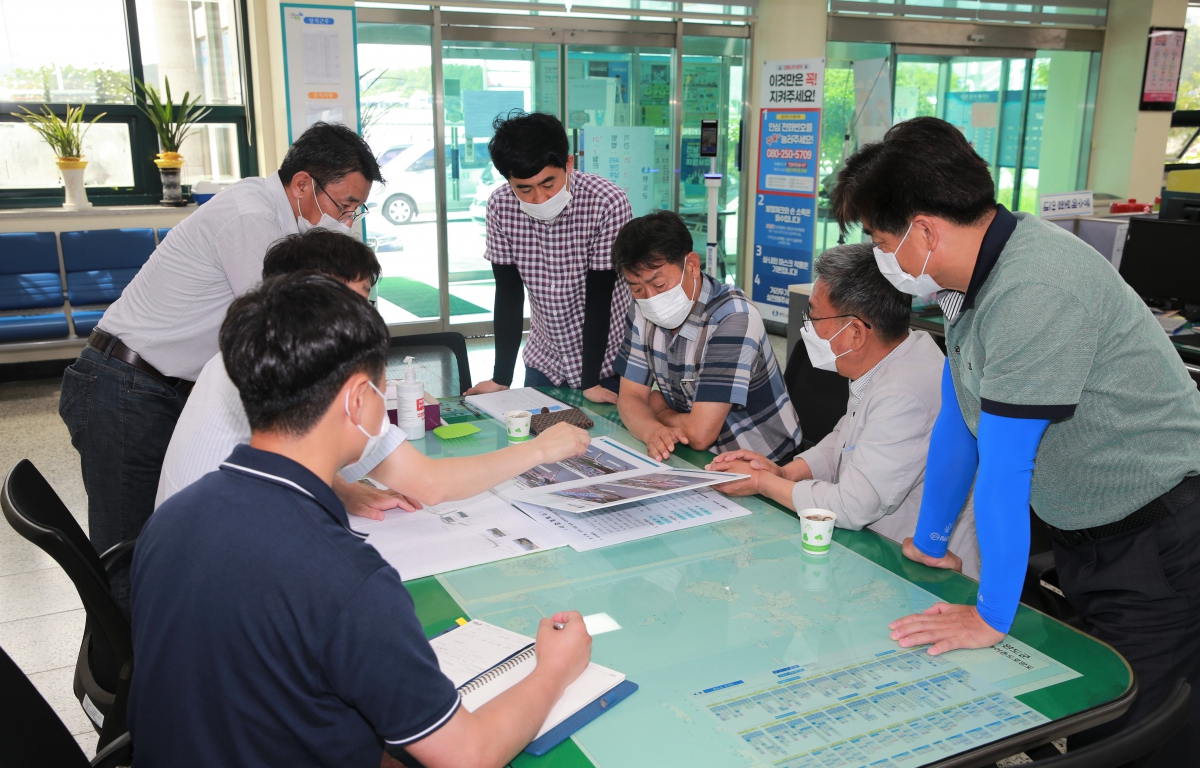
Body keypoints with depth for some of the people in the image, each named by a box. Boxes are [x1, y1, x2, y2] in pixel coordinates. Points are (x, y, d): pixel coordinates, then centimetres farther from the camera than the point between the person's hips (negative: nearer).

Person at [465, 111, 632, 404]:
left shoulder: (608, 203, -23)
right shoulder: (500, 206, -12)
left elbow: (599, 296, -19)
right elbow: (508, 294, -6)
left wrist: (591, 382, -16)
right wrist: (501, 378, -7)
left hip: (603, 362, -3)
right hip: (544, 361, 3)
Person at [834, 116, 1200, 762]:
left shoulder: (1034, 291, -28)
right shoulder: (973, 275, 2)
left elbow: (1003, 464, -25)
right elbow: (957, 423, 11)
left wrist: (991, 616, -18)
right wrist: (928, 544, 18)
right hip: (1083, 534, 9)